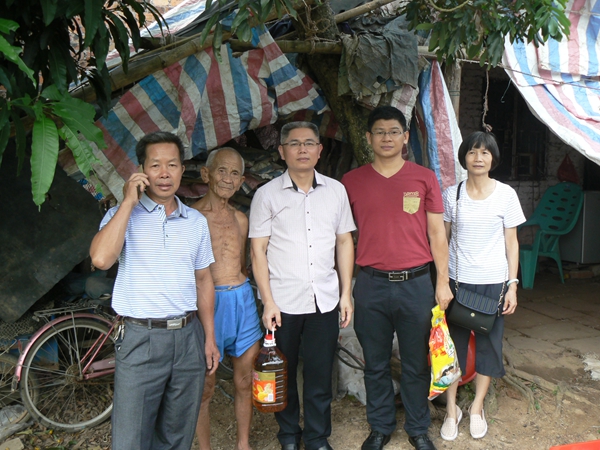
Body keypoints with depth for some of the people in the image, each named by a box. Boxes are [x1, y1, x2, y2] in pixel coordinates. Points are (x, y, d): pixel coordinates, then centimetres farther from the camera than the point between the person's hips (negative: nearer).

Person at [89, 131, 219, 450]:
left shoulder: (196, 221, 9)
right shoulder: (123, 215, -2)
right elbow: (101, 258, -22)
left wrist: (210, 337, 11)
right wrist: (129, 201, -16)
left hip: (189, 337, 4)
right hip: (141, 338, -4)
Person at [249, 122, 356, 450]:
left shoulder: (335, 190, 6)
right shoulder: (267, 195, -2)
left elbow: (344, 241, 10)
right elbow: (258, 250, -3)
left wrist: (346, 293, 6)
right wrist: (268, 302, -8)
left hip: (324, 301, 2)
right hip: (283, 303, -1)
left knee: (320, 375, 9)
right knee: (283, 375, 12)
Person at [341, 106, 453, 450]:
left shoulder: (424, 178, 3)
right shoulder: (351, 182, 3)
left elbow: (437, 233, 5)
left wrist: (443, 281, 2)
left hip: (415, 283, 0)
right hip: (371, 285, 1)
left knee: (416, 364, 10)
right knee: (376, 365, 12)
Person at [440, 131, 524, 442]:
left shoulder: (506, 194, -1)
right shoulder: (451, 194, 0)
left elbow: (511, 242, 2)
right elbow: (442, 239, 5)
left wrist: (512, 284, -3)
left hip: (493, 282, 0)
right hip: (457, 280, 0)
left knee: (488, 344, 8)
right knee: (453, 343, 5)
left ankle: (477, 408, 26)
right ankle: (452, 409, 20)